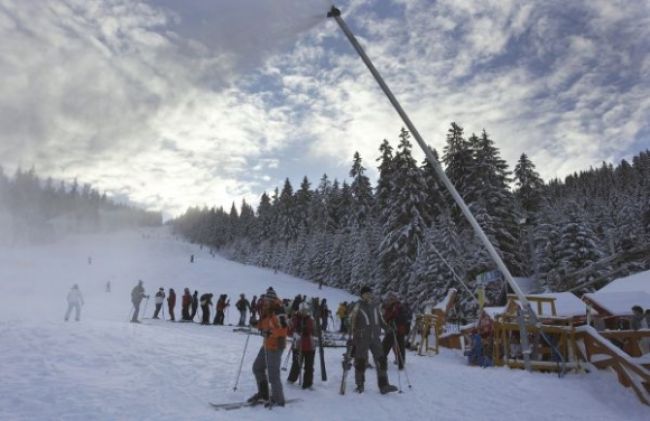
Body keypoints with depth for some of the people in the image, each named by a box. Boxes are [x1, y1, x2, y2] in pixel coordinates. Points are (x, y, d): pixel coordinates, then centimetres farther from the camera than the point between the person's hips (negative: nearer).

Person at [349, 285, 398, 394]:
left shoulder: (375, 306, 8)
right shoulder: (359, 306, -8)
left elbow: (379, 319, 19)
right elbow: (352, 319, -7)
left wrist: (386, 326, 4)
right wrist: (353, 334, -15)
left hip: (375, 338, 5)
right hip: (362, 339, -5)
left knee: (381, 360, 1)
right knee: (360, 361, 3)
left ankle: (383, 385, 9)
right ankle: (360, 385, 21)